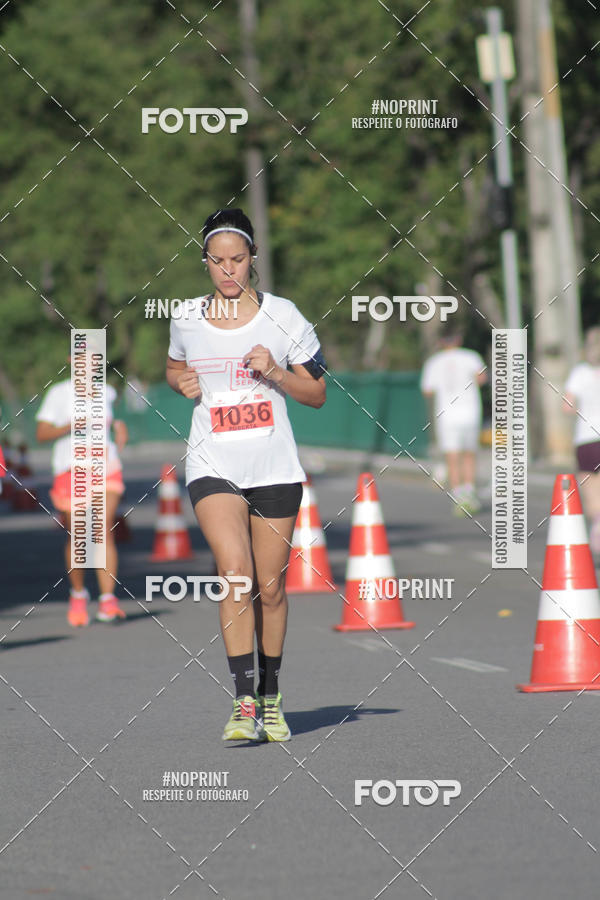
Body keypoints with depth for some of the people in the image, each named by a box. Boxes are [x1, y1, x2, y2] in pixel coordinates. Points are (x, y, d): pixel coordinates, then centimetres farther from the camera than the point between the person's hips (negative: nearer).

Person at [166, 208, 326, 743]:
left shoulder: (282, 316, -1)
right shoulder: (187, 319, 4)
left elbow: (316, 394, 4)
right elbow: (175, 368, 24)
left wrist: (274, 371, -14)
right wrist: (183, 382, 1)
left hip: (274, 467, 0)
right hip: (213, 466, 0)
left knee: (270, 588, 5)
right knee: (235, 575, -19)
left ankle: (270, 699, 23)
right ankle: (243, 704, -19)